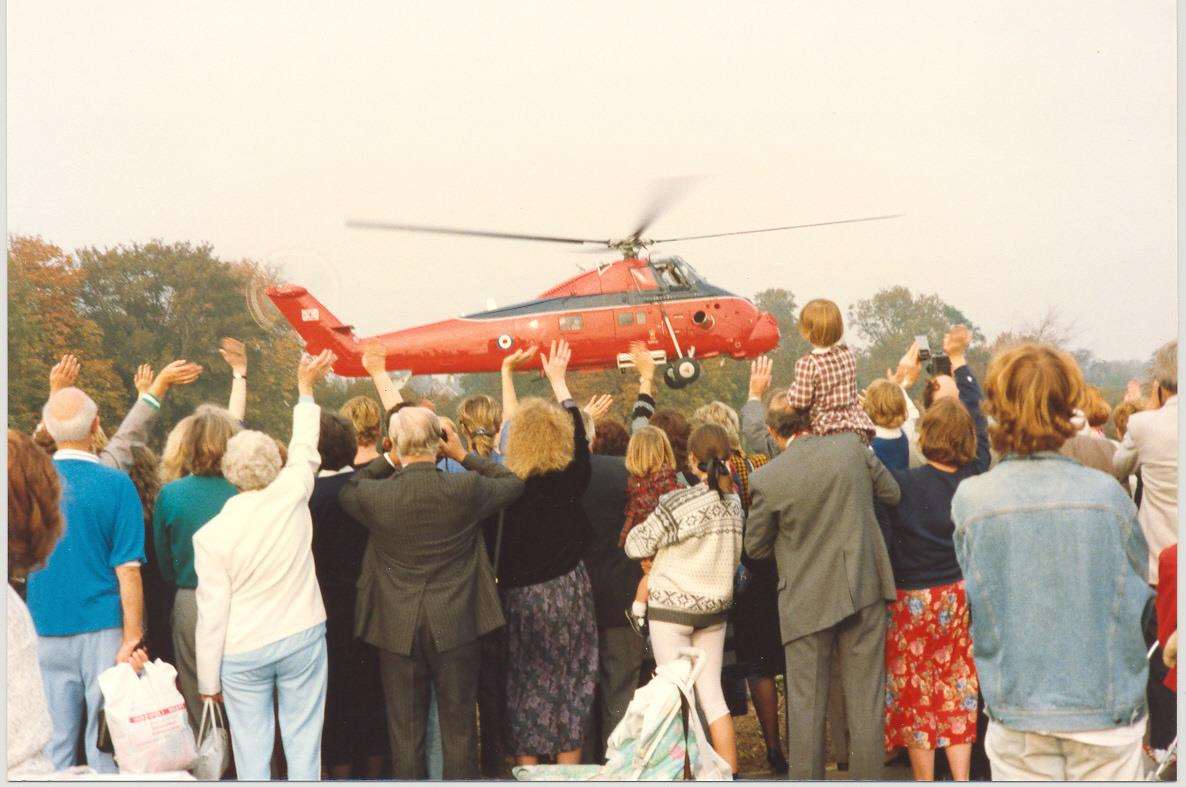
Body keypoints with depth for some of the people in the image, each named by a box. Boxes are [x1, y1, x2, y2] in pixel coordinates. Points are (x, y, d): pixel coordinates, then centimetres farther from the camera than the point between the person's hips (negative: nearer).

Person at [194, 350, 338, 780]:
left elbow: (212, 613, -8)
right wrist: (306, 389, 27)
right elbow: (305, 450, 11)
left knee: (252, 751, 7)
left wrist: (208, 679, 3)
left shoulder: (211, 535, -11)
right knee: (304, 744, 8)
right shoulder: (290, 498, -9)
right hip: (303, 638, 1)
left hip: (242, 653, -1)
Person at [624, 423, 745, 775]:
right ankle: (730, 774, 10)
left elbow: (636, 546, -10)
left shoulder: (678, 503, -18)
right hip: (715, 608, 5)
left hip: (673, 608, -5)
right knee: (712, 694, 10)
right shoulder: (734, 503, -1)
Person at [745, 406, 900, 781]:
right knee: (865, 700, 10)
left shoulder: (767, 479, -12)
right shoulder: (852, 447, -6)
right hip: (864, 588, 2)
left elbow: (756, 547, 0)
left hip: (807, 600, -2)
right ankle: (867, 775, 15)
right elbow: (892, 493, 9)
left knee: (806, 704, 8)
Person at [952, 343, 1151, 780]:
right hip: (1108, 709, 0)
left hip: (1017, 714, 1)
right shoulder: (1107, 494, -10)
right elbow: (1140, 590, 3)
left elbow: (977, 598, 1)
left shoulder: (969, 499, -11)